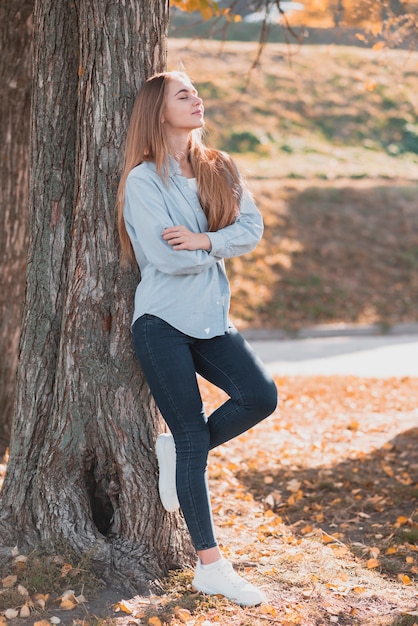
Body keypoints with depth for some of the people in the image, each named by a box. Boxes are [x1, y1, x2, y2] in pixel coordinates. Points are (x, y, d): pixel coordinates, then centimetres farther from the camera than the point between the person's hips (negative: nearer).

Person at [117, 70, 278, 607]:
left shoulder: (219, 169, 12)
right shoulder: (144, 179, -5)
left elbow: (252, 229, 0)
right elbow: (165, 257, -15)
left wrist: (204, 241, -17)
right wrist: (221, 249, -1)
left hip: (211, 320, 5)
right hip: (163, 321, -5)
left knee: (260, 395, -17)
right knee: (192, 436, -6)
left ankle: (179, 450, 10)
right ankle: (210, 567, 3)